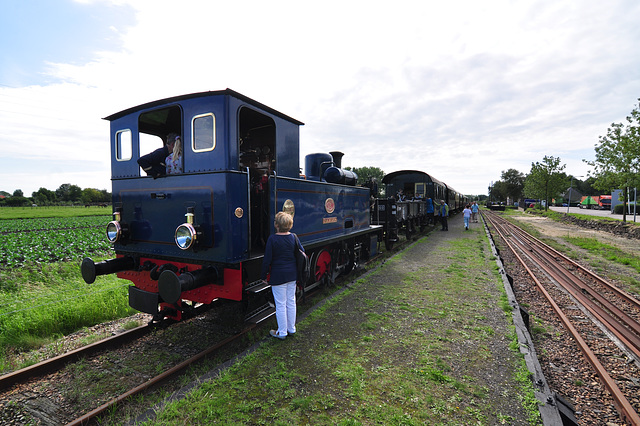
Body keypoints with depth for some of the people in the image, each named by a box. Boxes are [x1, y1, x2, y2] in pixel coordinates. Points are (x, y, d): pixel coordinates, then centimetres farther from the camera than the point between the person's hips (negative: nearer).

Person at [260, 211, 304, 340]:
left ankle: (282, 332, 19)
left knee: (280, 304, 6)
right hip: (292, 274, 5)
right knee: (291, 302, 16)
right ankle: (291, 329, 30)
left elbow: (267, 260, -14)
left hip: (278, 276, -5)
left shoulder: (272, 239, -16)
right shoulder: (293, 237, -2)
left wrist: (264, 275, -1)